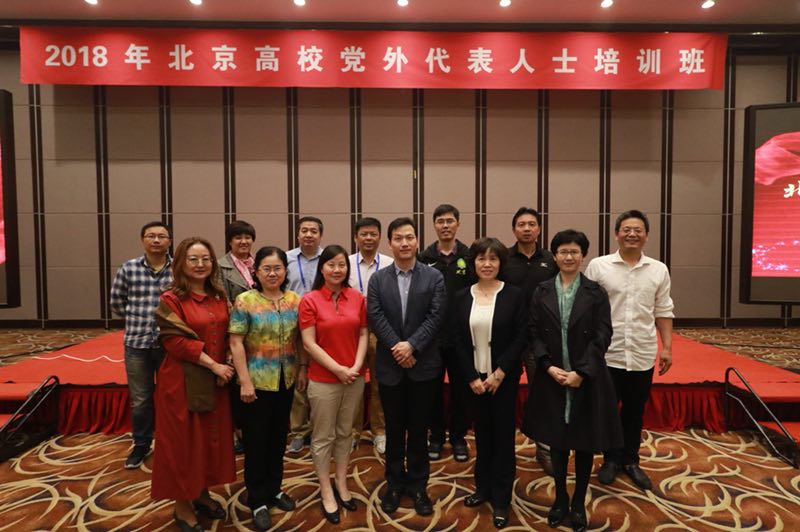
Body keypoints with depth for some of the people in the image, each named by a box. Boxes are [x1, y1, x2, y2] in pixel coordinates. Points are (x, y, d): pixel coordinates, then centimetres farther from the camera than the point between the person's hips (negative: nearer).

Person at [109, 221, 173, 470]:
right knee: (140, 400, 12)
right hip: (137, 344, 1)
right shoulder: (128, 268, 0)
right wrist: (140, 317, 4)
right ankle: (141, 445, 31)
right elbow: (117, 303, 9)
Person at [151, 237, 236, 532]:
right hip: (183, 381, -6)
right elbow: (175, 341, -17)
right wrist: (213, 365, -18)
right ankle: (182, 506, 23)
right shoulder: (171, 299, -11)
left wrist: (226, 367, -3)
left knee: (211, 437, 15)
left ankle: (202, 494, 34)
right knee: (184, 440, 6)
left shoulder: (219, 297, 7)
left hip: (215, 380, 6)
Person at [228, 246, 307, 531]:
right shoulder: (245, 301, -10)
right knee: (256, 440, 8)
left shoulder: (295, 300, 2)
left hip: (286, 380, 4)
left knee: (279, 436, 16)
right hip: (257, 381, -4)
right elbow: (236, 343, -12)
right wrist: (245, 381, -16)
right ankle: (257, 500, 23)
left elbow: (300, 339, 8)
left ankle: (274, 489, 35)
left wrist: (303, 368, 3)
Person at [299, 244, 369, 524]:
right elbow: (309, 343, -12)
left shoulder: (357, 298, 1)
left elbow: (363, 334, 4)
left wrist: (356, 366, -10)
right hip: (323, 379, -3)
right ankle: (326, 491, 26)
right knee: (323, 437, 9)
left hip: (354, 377, 4)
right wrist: (338, 369, -15)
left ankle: (342, 484, 34)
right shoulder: (309, 300, -10)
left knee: (345, 432, 17)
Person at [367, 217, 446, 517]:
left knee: (419, 429, 11)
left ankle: (418, 485, 27)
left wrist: (411, 345, -19)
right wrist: (397, 347, -17)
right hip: (389, 366, 1)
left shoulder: (434, 277, -2)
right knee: (394, 429, 14)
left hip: (423, 365, -1)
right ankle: (394, 484, 29)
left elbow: (435, 317, -10)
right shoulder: (378, 279, 2)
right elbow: (375, 317, -7)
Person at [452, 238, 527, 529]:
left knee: (503, 435, 7)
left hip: (504, 377, -2)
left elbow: (521, 337, -9)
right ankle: (483, 488, 32)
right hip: (475, 377, 2)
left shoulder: (513, 295, -7)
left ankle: (501, 500, 22)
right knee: (482, 433, 14)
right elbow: (459, 340, 0)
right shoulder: (462, 297, 0)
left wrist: (499, 373, -14)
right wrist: (472, 377, -7)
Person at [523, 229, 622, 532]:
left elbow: (602, 337, -7)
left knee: (585, 442, 10)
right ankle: (560, 500, 31)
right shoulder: (542, 292, 2)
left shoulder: (596, 293, -2)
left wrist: (580, 372, -15)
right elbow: (534, 334, 0)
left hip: (587, 378, -1)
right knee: (556, 440, 12)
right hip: (551, 377, 1)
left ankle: (579, 504, 28)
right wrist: (549, 367, -13)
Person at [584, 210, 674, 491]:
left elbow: (663, 312, 9)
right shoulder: (598, 266, -5)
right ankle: (611, 459, 29)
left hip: (643, 355, 3)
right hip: (607, 354, -2)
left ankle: (630, 460, 32)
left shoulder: (659, 270, 5)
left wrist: (667, 347, 5)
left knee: (635, 412, 15)